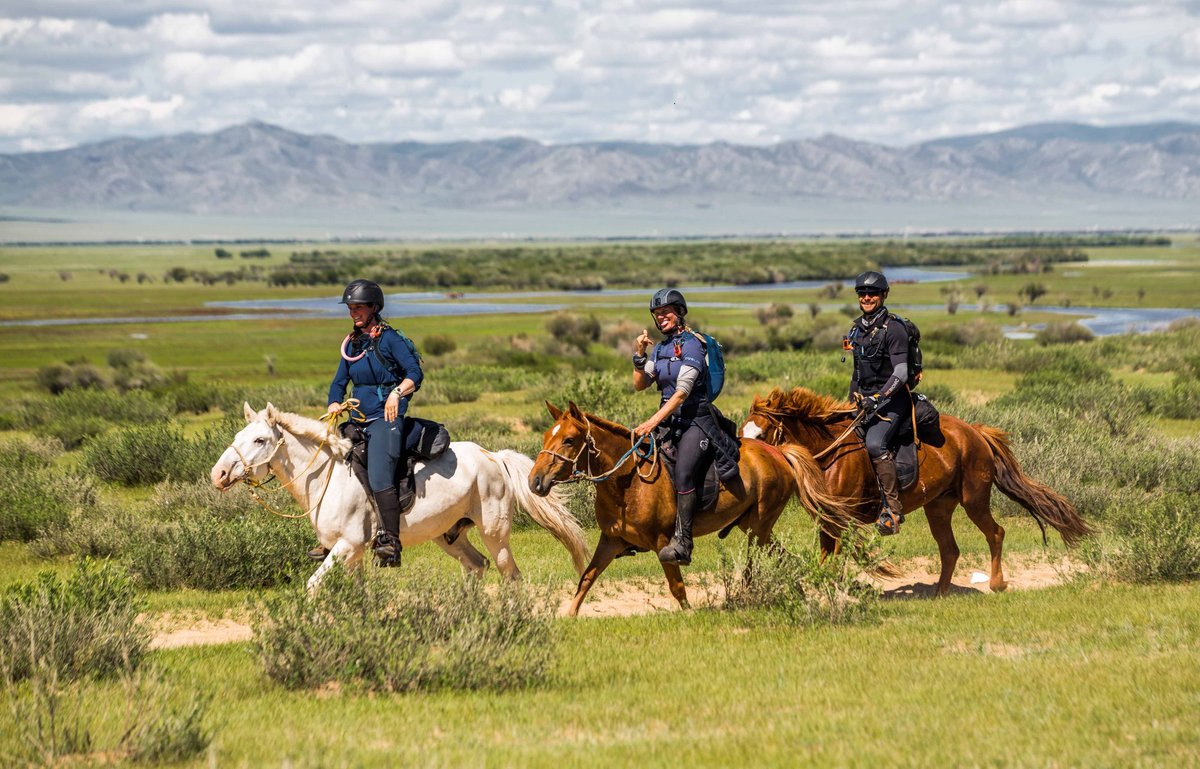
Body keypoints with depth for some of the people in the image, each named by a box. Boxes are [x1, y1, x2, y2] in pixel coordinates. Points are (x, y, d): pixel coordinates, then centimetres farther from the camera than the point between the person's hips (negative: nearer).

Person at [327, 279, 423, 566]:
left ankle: (391, 542, -28)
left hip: (385, 418, -8)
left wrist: (397, 392, -32)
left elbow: (415, 373, -14)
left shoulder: (389, 339, -6)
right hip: (357, 422, 8)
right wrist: (334, 409, -1)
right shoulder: (352, 344, 14)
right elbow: (339, 383, 17)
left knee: (379, 478, -24)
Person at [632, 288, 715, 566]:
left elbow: (682, 392, -18)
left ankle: (682, 543, -32)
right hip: (669, 420, 8)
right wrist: (640, 355, -4)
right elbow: (639, 385, 11)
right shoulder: (660, 349, 14)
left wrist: (654, 421, -26)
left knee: (683, 472, -26)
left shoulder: (690, 345, -10)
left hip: (695, 420, -8)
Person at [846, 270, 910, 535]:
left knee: (875, 444, -30)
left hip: (891, 400, -9)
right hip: (864, 400, 9)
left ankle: (893, 507, -28)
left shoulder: (893, 329, -12)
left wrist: (877, 399, -26)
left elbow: (901, 373, -18)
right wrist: (852, 401, 21)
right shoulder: (857, 328, 13)